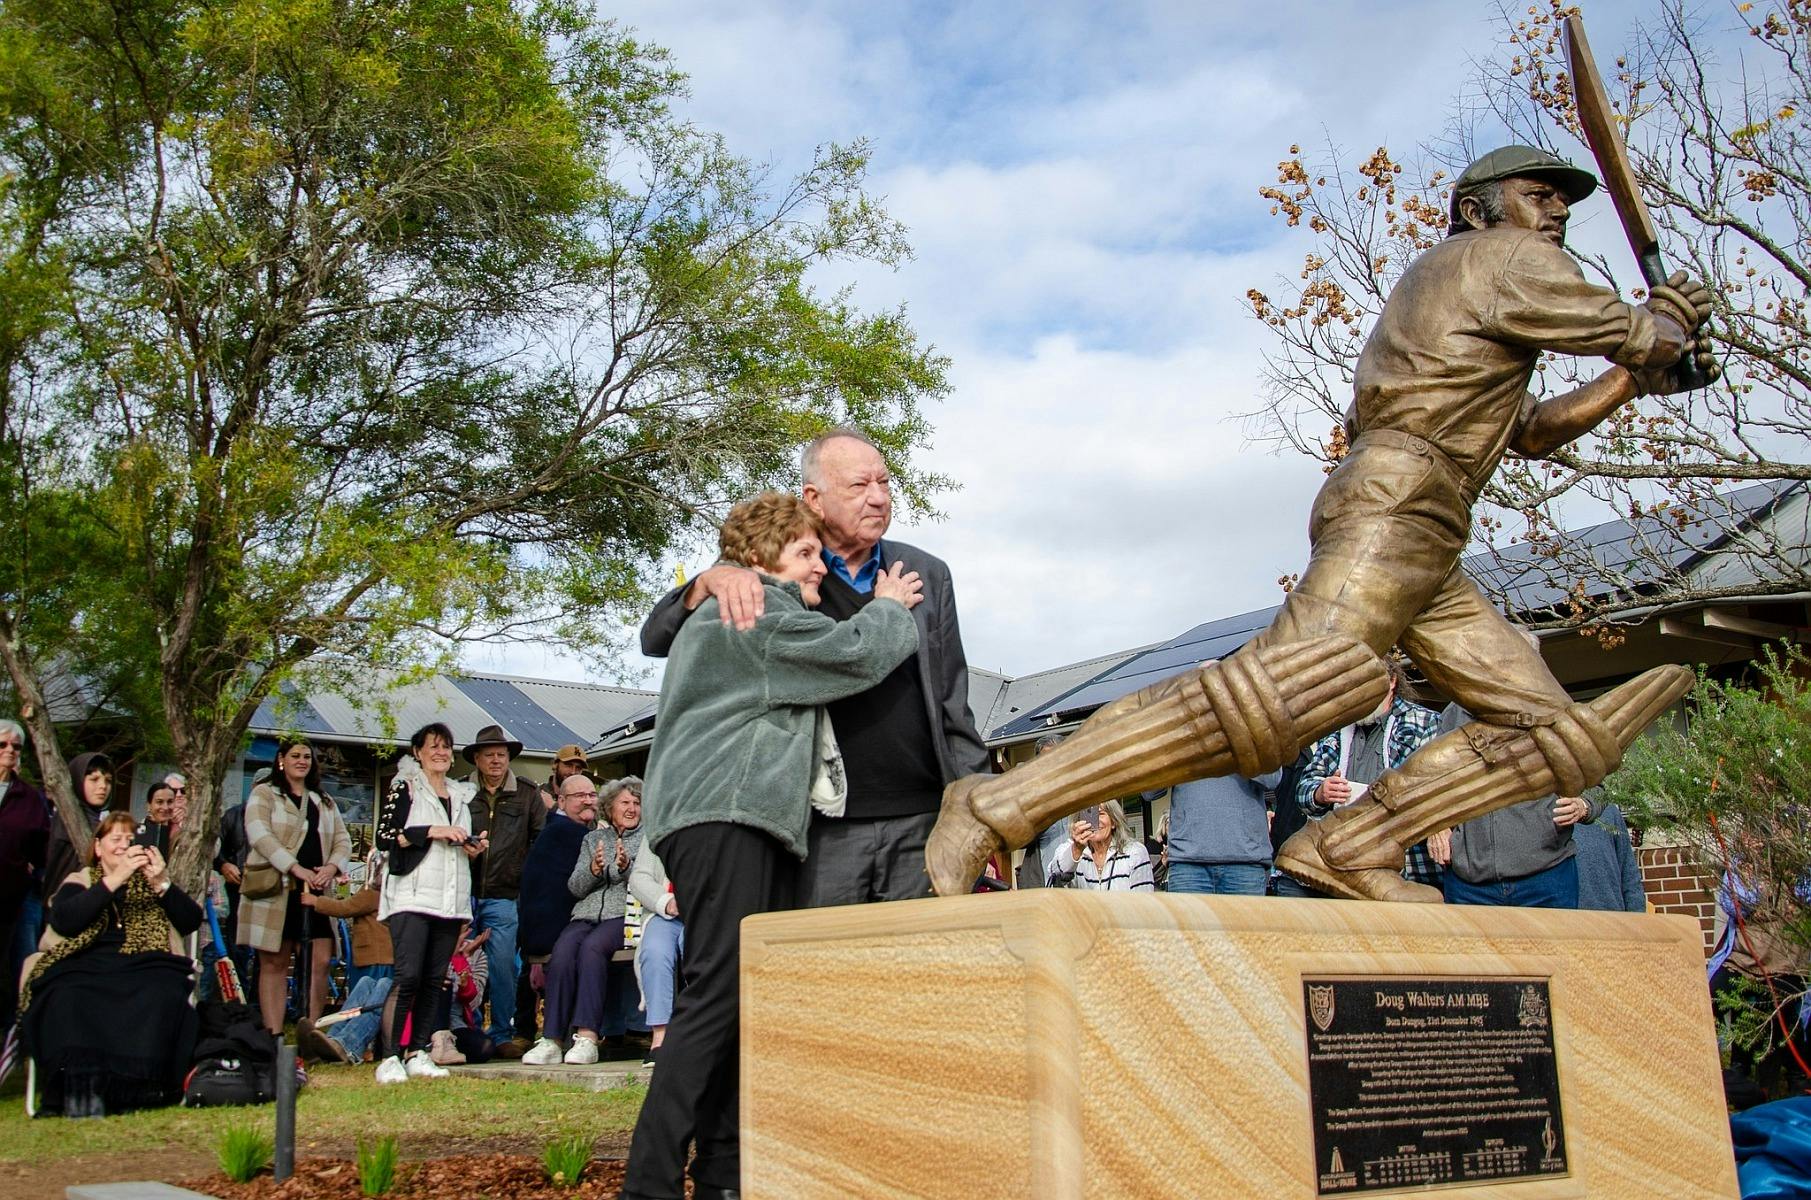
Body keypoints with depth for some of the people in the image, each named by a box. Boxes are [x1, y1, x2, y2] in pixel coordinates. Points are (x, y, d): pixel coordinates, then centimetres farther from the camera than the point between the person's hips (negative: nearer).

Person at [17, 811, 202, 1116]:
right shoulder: (78, 881, 21)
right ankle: (79, 1088, -36)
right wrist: (114, 879, -10)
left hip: (143, 966, 0)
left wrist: (162, 884, -6)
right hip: (87, 966, 0)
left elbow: (191, 922, 9)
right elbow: (63, 921, -2)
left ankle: (140, 1087, -34)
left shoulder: (152, 881, 25)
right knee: (68, 997, -35)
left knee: (163, 994, -35)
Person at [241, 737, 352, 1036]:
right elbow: (259, 834, -9)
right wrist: (297, 869, -18)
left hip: (317, 889, 4)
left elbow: (343, 840, 16)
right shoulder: (264, 794, 6)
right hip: (276, 889, -4)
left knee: (321, 961, -4)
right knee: (275, 963, -3)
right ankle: (274, 1036, -3)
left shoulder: (324, 802, 22)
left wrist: (332, 867, -7)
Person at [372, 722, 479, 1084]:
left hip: (451, 901, 6)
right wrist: (434, 831, -12)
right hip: (412, 896, -6)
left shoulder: (462, 794, 21)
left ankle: (418, 1054, 8)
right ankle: (390, 1057, -10)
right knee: (408, 976, -14)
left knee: (435, 980, 3)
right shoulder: (404, 787, 4)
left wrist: (473, 848, 10)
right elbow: (385, 837, -7)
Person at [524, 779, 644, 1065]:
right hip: (587, 914, 3)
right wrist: (593, 869, -7)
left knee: (592, 947, -34)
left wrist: (626, 867, -18)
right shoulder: (593, 838, 24)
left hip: (624, 913, -3)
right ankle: (551, 1040, -31)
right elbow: (575, 887, 13)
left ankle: (586, 1038, -38)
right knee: (563, 949, -29)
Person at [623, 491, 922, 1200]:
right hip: (723, 815, -11)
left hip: (756, 820, 11)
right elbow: (854, 654, -10)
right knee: (719, 994, -16)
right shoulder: (750, 608, -3)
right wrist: (889, 608, 10)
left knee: (748, 1001, 5)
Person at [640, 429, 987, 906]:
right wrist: (712, 580, -14)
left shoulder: (927, 574, 12)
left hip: (923, 821, 2)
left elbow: (953, 704, 13)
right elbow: (656, 641, 5)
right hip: (825, 830, -1)